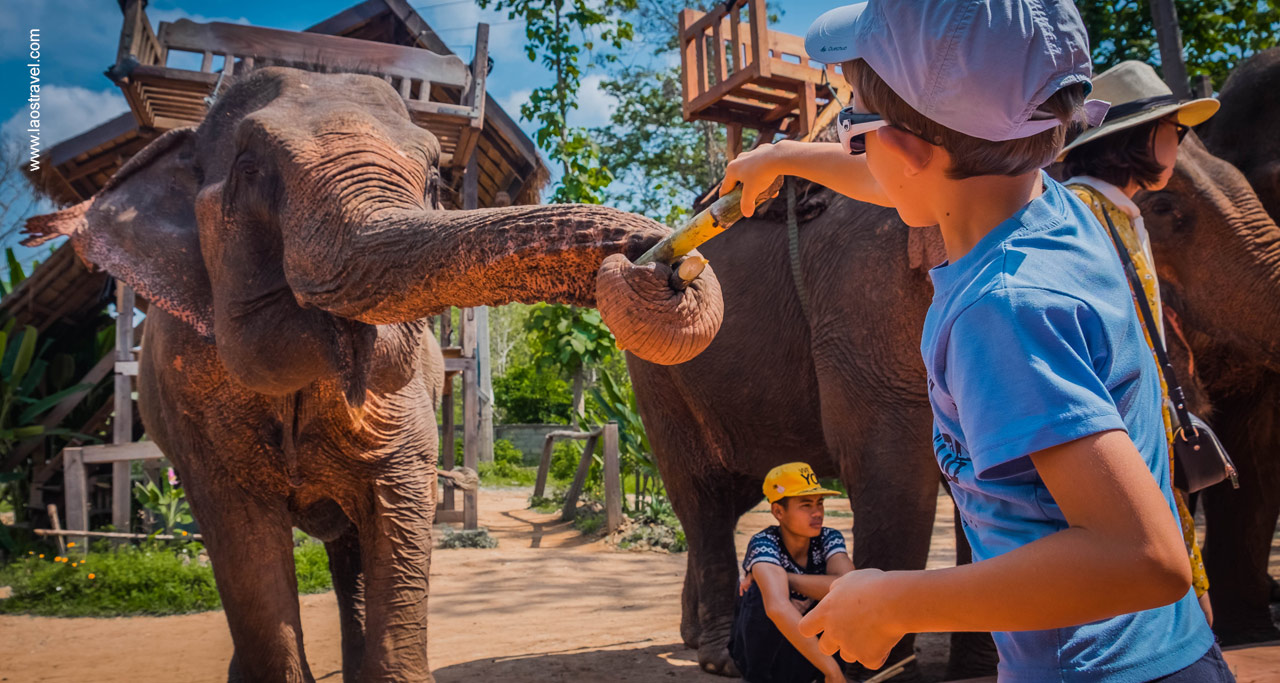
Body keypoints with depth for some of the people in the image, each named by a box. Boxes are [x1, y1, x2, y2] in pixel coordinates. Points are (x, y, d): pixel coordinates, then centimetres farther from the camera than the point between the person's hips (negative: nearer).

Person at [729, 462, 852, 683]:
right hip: (759, 650, -4)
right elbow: (778, 608, -46)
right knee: (765, 591, -33)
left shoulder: (828, 539, -13)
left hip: (803, 653, 4)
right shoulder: (764, 543, -26)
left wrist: (786, 577, -30)